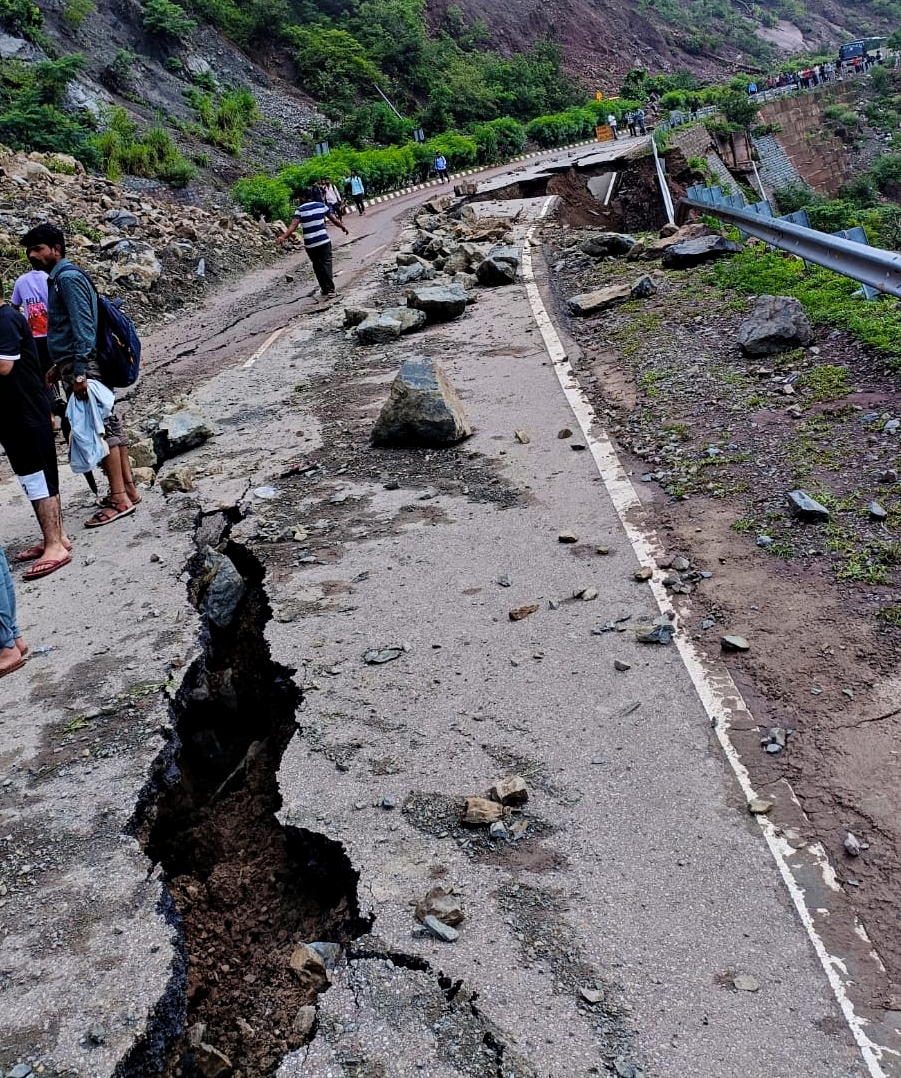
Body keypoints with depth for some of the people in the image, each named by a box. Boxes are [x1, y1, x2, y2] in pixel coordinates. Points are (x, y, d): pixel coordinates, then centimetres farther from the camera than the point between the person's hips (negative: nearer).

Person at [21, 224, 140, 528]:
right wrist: (59, 366, 26)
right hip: (75, 365, 10)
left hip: (82, 366, -10)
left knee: (99, 428, -8)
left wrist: (78, 372, -24)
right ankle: (128, 489, 16)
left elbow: (82, 326, -20)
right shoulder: (58, 278, 19)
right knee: (108, 424, 10)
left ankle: (119, 498, -5)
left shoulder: (68, 278, -12)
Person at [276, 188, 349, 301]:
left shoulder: (300, 210, -4)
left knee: (317, 266, 14)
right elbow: (334, 219, 8)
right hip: (324, 241, 1)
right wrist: (343, 227, 24)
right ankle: (330, 290, -11)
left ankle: (325, 289, 17)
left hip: (310, 244, -1)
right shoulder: (322, 205, 4)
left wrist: (283, 237, -23)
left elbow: (294, 225, -17)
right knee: (326, 264, 0)